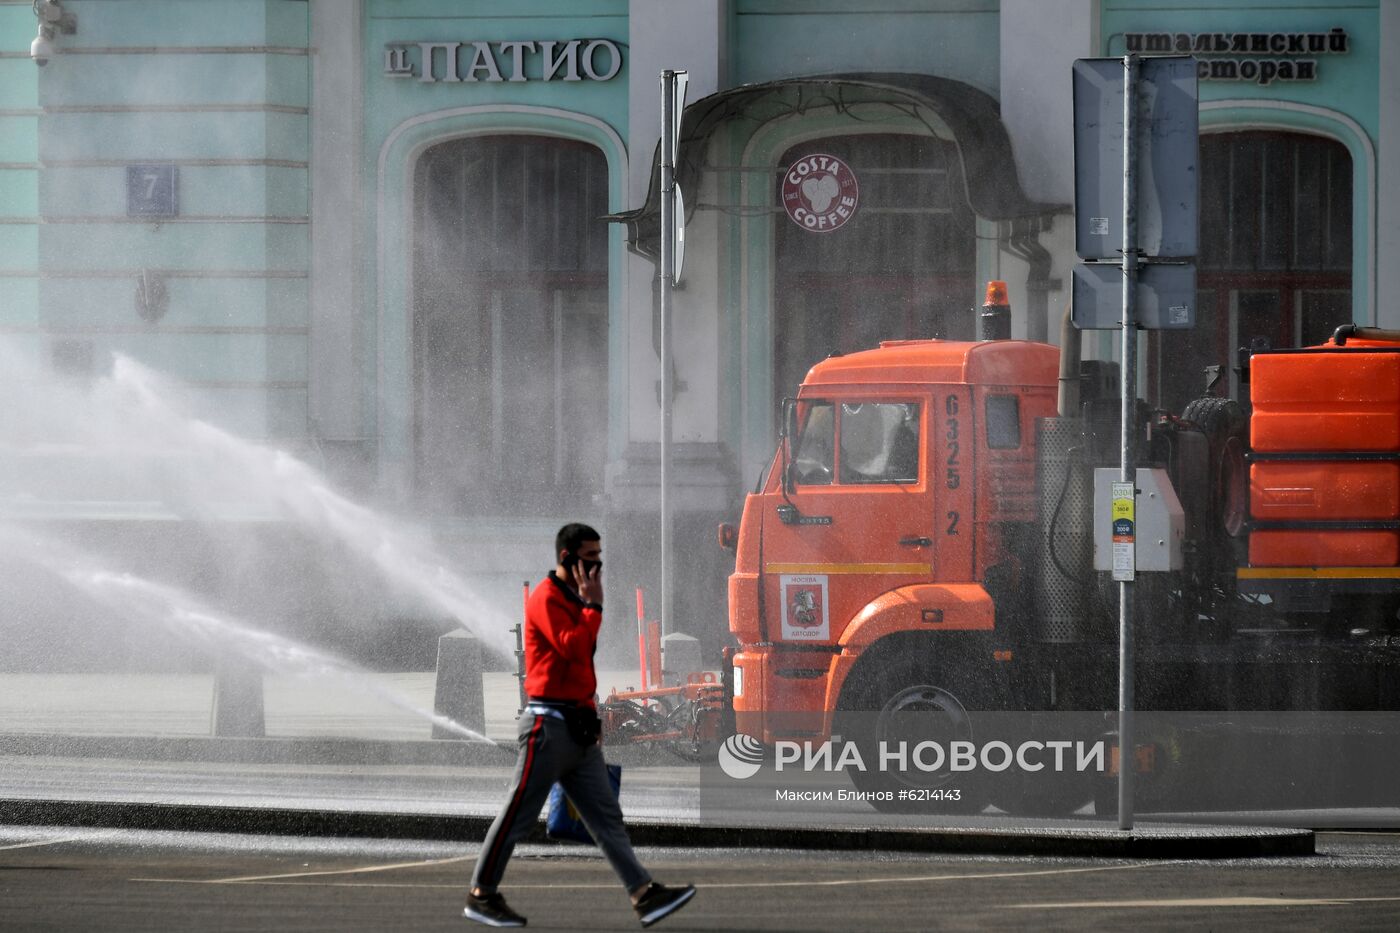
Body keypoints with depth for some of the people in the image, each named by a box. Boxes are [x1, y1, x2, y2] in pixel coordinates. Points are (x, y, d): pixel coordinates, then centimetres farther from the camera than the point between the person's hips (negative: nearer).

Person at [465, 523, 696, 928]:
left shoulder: (575, 601, 18)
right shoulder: (546, 598, -11)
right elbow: (571, 648, -25)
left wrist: (590, 711, 14)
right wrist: (593, 606, -15)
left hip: (579, 728, 9)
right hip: (549, 725, -9)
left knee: (606, 816, 2)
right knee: (519, 815, -2)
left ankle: (645, 895, -3)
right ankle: (481, 895, 6)